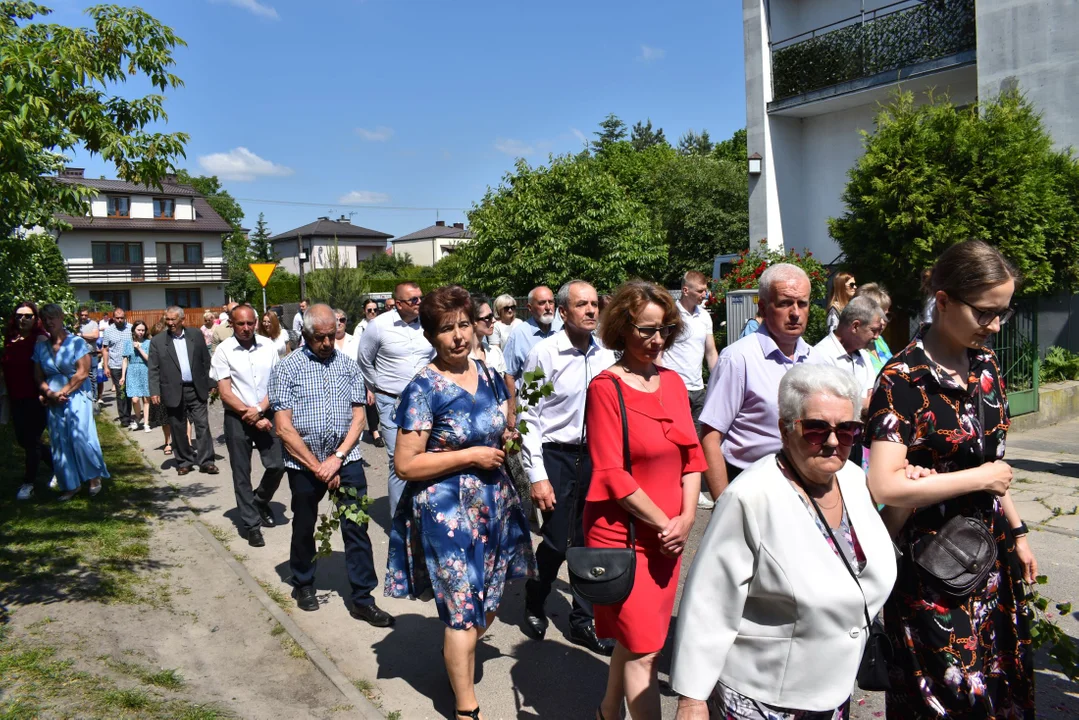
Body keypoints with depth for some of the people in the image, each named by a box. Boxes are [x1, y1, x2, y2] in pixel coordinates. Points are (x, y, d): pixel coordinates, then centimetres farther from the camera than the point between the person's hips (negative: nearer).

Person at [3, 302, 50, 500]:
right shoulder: (10, 339, 9)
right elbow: (6, 369, 16)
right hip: (16, 399, 7)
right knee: (23, 440, 12)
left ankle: (28, 483, 15)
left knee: (31, 440, 1)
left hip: (34, 398, -7)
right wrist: (6, 394, 13)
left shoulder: (39, 338, -11)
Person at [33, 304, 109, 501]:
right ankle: (70, 485, 13)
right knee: (59, 442, 4)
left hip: (77, 396, -4)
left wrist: (63, 392, -10)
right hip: (54, 401, 4)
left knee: (80, 436, -12)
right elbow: (38, 378, 8)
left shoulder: (76, 342, -3)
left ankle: (94, 477, 6)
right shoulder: (40, 347, 9)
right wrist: (50, 394, -8)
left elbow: (82, 373, -9)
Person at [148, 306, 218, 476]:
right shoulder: (157, 341, 2)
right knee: (178, 429, 7)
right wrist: (154, 391, -8)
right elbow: (154, 369, 0)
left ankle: (206, 461, 3)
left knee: (202, 425, -2)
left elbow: (206, 361, 7)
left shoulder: (196, 336, 5)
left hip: (196, 390, 0)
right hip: (173, 392, 0)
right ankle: (184, 462, 18)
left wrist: (210, 384, 3)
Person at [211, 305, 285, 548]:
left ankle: (261, 502, 29)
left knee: (277, 465, -1)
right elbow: (225, 392, -8)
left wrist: (259, 409, -11)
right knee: (241, 473, 4)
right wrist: (250, 415, -12)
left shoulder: (268, 346, 1)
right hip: (237, 418, -2)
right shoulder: (224, 351, -6)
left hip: (265, 415, 2)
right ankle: (251, 524, 15)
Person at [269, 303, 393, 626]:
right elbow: (284, 427, -8)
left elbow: (358, 418, 3)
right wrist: (317, 467, -10)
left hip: (346, 458, 1)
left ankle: (363, 598, 8)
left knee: (356, 527, -1)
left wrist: (336, 458, -10)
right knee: (304, 527, 15)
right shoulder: (287, 368, -2)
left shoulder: (348, 365, 5)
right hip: (303, 463, -1)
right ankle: (303, 584, 37)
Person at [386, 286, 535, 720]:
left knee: (488, 604, 18)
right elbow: (405, 465, -17)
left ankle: (459, 661, 46)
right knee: (463, 611, 2)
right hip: (446, 512, -6)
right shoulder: (423, 390, -15)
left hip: (494, 505, 6)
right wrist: (471, 456, -19)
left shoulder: (489, 376, 4)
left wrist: (509, 439, -4)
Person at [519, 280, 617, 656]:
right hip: (556, 456, -4)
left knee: (587, 541, 10)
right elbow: (529, 420, -9)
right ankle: (534, 607, 28)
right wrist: (537, 477, -11)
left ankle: (583, 620, 28)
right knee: (556, 542, 0)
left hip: (595, 456, 4)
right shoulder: (544, 354, -10)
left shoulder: (605, 356, 3)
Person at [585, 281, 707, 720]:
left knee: (634, 638, 18)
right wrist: (664, 524, -12)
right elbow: (613, 475, -15)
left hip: (669, 534, 6)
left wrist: (686, 518, -4)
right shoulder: (606, 387, -12)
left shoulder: (672, 381, 7)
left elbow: (692, 454, 9)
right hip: (622, 533, -6)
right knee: (644, 649, -2)